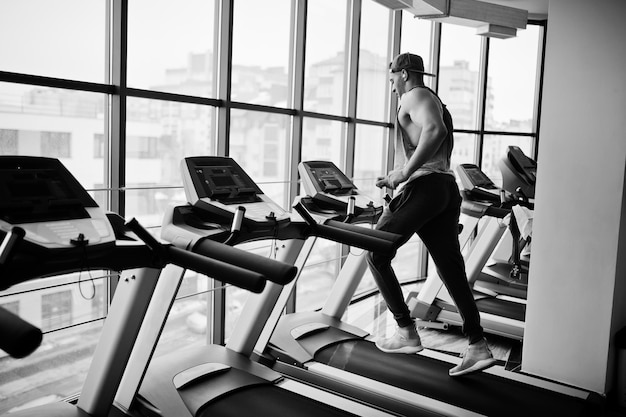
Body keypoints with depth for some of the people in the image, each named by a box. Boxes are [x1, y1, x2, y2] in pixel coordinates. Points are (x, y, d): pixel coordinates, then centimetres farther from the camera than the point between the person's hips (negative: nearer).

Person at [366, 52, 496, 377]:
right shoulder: (435, 102, 29)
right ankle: (477, 347, 8)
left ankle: (407, 333, 1)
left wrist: (405, 171, -20)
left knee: (376, 255, 2)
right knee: (452, 269, 8)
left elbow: (435, 130, -23)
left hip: (424, 188, -9)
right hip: (448, 190, 9)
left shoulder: (415, 96, -1)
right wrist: (396, 179, 27)